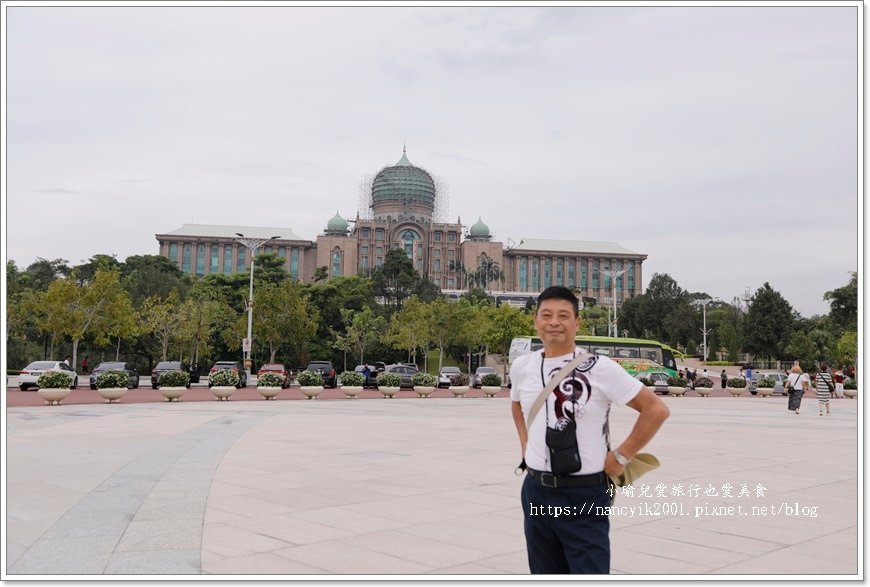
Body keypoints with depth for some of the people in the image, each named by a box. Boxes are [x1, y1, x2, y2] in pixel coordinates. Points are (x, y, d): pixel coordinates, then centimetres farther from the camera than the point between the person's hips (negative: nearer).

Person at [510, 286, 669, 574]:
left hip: (585, 496, -5)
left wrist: (620, 456, -9)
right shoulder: (522, 366, 2)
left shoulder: (599, 368, -13)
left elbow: (656, 409, -10)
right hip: (536, 493, 5)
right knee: (545, 572, 17)